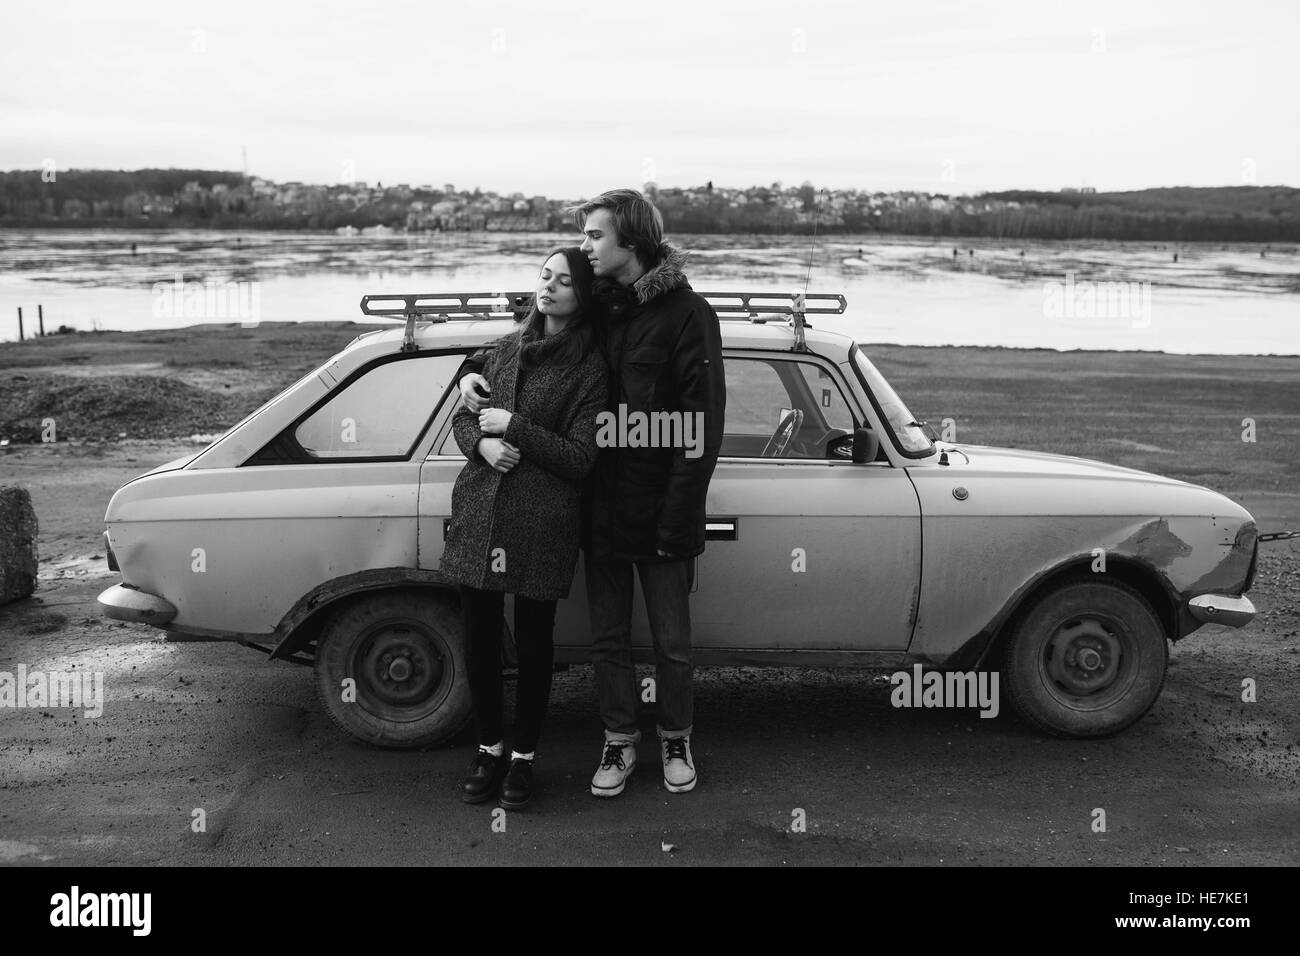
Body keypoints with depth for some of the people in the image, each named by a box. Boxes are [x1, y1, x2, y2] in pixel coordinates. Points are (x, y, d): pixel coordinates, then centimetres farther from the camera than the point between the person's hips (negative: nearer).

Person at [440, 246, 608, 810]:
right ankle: (489, 749, 28)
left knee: (532, 645, 6)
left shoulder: (588, 368, -4)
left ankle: (524, 756, 23)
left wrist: (514, 428, -13)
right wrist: (481, 443, -6)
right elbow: (464, 414, 15)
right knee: (479, 640, 9)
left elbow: (579, 458, -10)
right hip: (478, 514, 4)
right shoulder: (510, 347, 12)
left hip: (542, 524, -4)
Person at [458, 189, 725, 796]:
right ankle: (619, 742, 29)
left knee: (671, 643, 8)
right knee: (608, 638, 13)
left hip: (659, 516, -5)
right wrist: (470, 370, 0)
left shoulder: (686, 314, -10)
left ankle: (676, 740, 30)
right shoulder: (592, 309, 7)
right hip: (600, 511, 5)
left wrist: (678, 522, -17)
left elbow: (703, 427, -13)